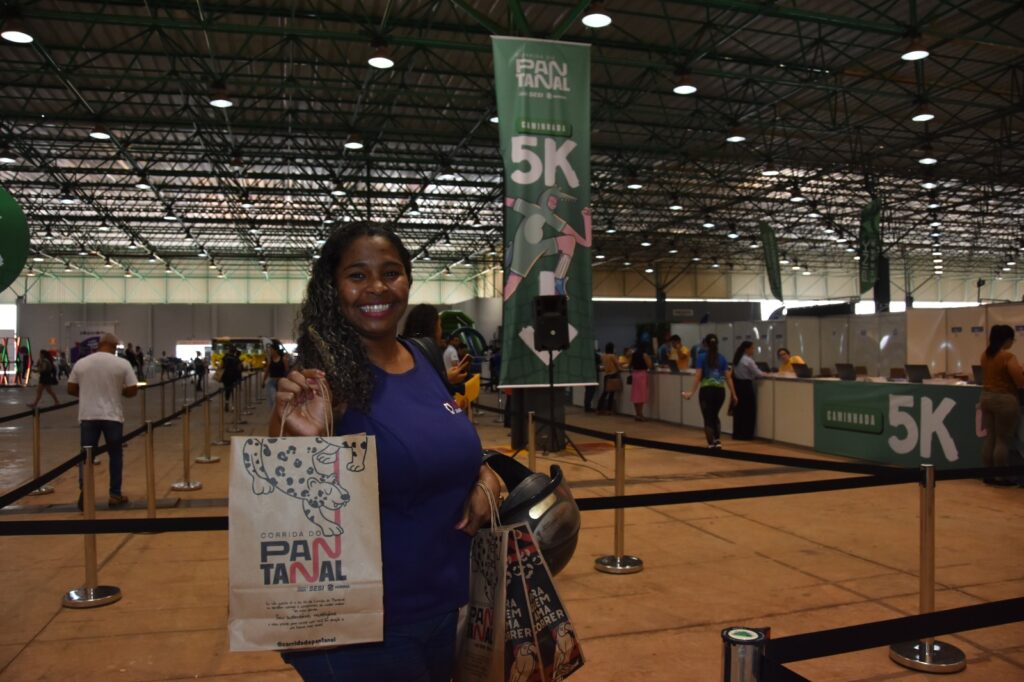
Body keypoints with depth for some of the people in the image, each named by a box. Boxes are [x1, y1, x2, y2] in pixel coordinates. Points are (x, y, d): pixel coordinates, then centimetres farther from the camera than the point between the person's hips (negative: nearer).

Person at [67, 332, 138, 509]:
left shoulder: (81, 363, 4)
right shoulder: (123, 364, -5)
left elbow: (71, 389, 10)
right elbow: (132, 390, -5)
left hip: (88, 415, 2)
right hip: (112, 416, -1)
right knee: (115, 454, 11)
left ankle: (84, 491, -7)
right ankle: (115, 495, 15)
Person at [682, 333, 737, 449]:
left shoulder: (702, 357, -2)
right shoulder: (722, 358, 8)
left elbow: (698, 376, -7)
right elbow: (728, 377, 5)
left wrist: (692, 392, -4)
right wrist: (733, 394, 10)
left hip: (707, 390, -3)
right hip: (720, 390, 4)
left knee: (708, 418, 6)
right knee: (715, 415, 24)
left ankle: (712, 445, 3)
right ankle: (718, 441, 13)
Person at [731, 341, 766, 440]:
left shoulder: (737, 359, 11)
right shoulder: (748, 360, -15)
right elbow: (758, 374, -13)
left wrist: (752, 376, 18)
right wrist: (764, 374, 7)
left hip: (737, 385, 8)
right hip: (746, 386, -8)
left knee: (738, 411, 11)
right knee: (748, 411, 0)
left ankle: (737, 434, 14)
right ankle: (746, 435, 3)